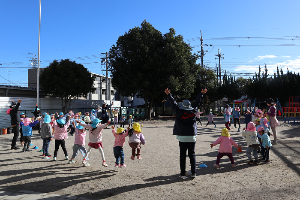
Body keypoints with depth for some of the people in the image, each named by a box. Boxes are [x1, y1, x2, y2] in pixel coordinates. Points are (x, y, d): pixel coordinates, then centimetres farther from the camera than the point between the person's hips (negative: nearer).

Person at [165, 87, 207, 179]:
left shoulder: (179, 112, -7)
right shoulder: (193, 111, 1)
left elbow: (173, 103, 0)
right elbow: (197, 102, 13)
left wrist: (168, 94, 8)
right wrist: (201, 93, 27)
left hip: (182, 137, -2)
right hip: (192, 137, 2)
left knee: (182, 156, 3)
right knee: (192, 155, 10)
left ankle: (182, 174, 6)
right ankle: (193, 173, 11)